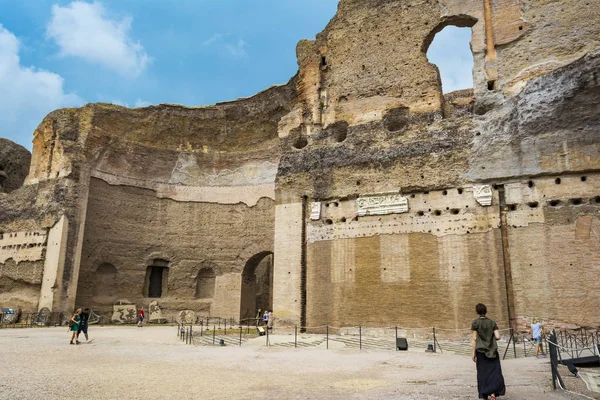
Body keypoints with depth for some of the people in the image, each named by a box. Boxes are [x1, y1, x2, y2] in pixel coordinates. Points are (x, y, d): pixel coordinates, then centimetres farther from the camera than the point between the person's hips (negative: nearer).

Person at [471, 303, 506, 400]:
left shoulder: (475, 322, -7)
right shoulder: (492, 322, 2)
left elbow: (474, 339, -9)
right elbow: (498, 337, -4)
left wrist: (473, 353, -4)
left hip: (481, 351, -2)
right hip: (492, 351, 2)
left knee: (482, 373, 9)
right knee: (494, 371, 5)